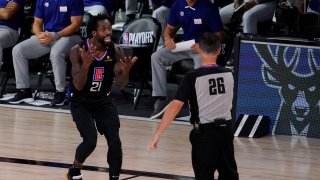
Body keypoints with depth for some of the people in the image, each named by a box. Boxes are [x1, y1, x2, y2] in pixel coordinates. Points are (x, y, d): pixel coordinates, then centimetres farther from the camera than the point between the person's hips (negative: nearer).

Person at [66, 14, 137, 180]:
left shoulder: (115, 51, -13)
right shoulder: (78, 51, -22)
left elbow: (120, 85, -11)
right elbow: (78, 86, -25)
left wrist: (126, 71, -33)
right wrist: (86, 65, -43)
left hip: (103, 101, 3)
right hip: (81, 102, -3)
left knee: (115, 141, -12)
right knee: (90, 141, -18)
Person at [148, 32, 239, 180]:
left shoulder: (192, 77, -14)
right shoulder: (229, 75, -1)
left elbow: (175, 106, -19)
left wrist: (157, 134, -17)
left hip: (204, 133, -4)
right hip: (225, 130, 4)